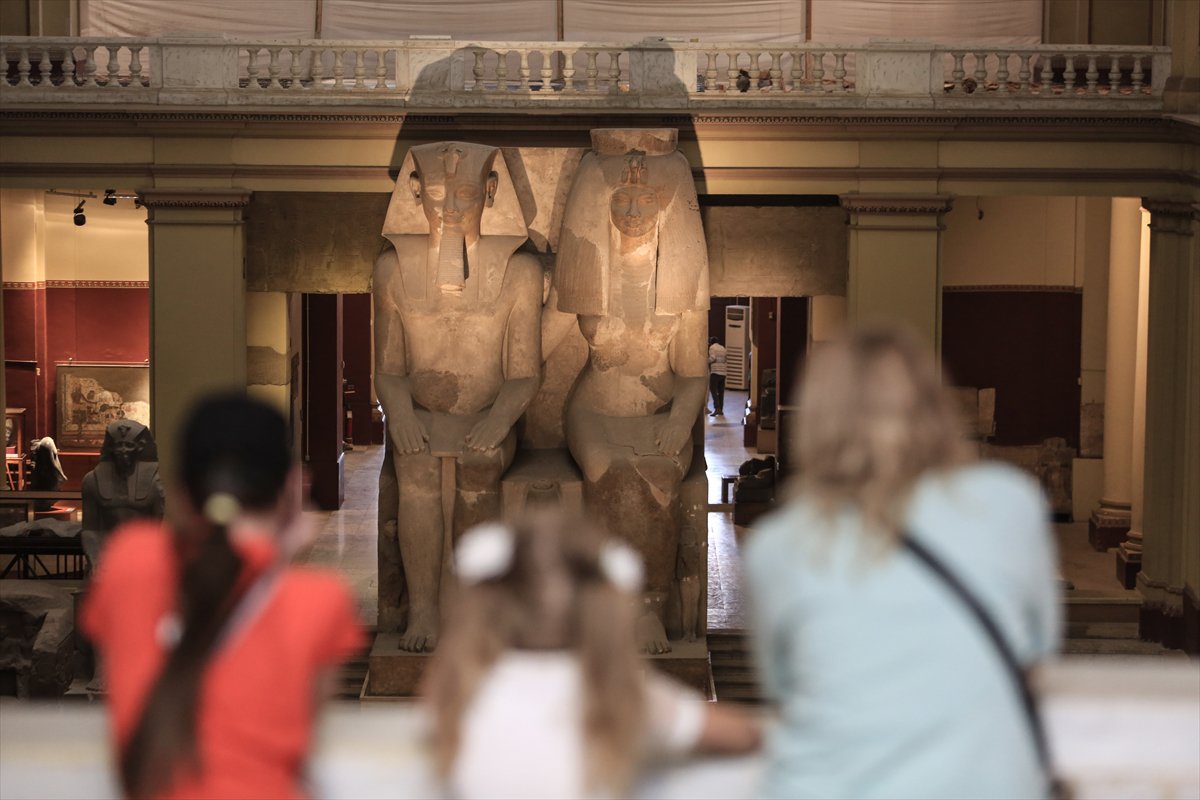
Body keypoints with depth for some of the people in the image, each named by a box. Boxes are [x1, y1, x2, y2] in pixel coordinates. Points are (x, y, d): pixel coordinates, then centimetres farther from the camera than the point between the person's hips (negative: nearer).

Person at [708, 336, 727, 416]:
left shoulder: (712, 347, -2)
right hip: (723, 372, 6)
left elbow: (712, 358, -14)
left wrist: (707, 361, 1)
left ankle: (717, 408, -18)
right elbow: (724, 359, 14)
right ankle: (721, 410, 9)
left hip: (715, 371, -6)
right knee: (721, 391, 9)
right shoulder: (723, 348, 17)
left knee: (713, 390, -6)